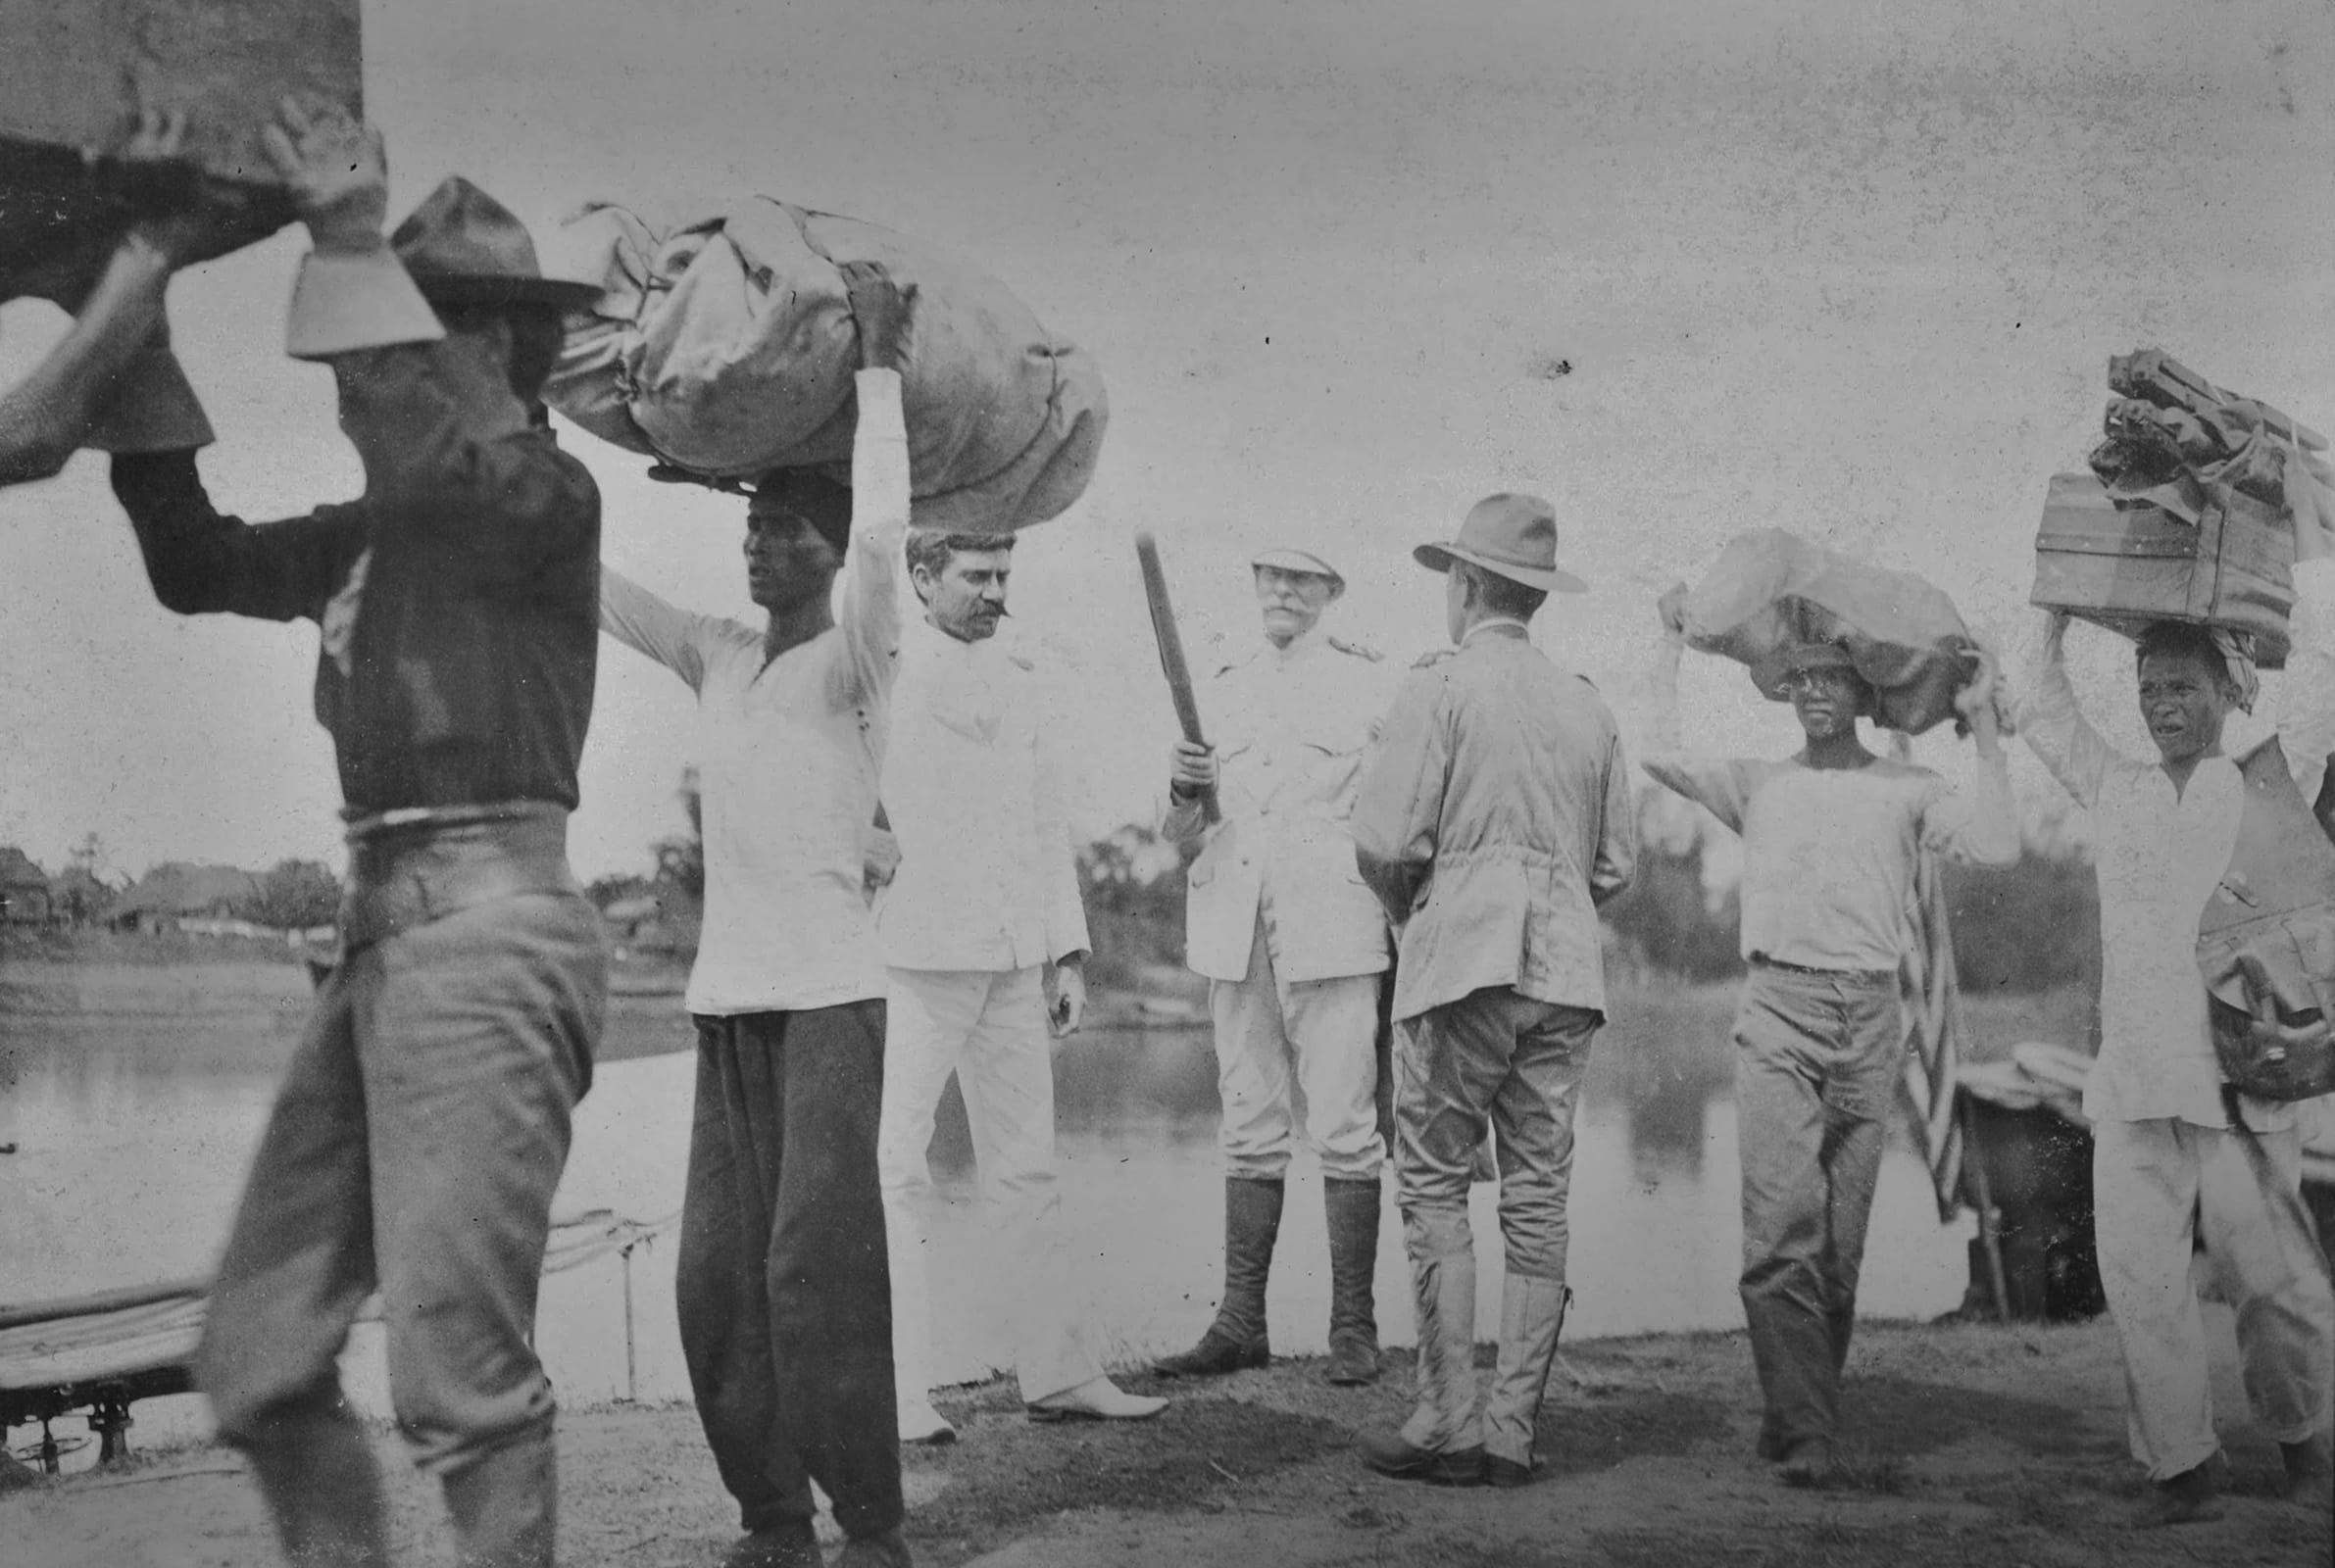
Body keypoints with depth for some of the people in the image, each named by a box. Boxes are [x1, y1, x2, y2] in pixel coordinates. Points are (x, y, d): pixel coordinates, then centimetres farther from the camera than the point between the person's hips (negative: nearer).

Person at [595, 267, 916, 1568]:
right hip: (726, 996, 6)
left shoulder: (855, 663, -3)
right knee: (718, 1273, 4)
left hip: (830, 993, -6)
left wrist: (879, 365, -15)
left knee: (819, 1258, -13)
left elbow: (883, 534, -20)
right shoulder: (715, 659, 13)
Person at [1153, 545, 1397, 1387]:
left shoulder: (1366, 681, 6)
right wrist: (1186, 789, -7)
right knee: (1249, 1130, 5)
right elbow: (1177, 833, 15)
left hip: (1333, 924, -4)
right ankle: (1240, 1321, 9)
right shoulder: (1223, 690, 16)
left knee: (1344, 1131, -5)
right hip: (1234, 928, 4)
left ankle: (1353, 1326, 0)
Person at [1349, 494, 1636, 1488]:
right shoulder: (1587, 706, 13)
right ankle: (1513, 1432, 8)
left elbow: (1384, 840, -10)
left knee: (1434, 1186, 1)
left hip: (1462, 960, -5)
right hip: (1568, 972, 5)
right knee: (1538, 1200, 6)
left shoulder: (1440, 686, -4)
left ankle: (1449, 1424, -3)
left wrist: (1407, 910, 9)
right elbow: (1617, 865, 14)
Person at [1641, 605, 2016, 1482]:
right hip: (1778, 1014, -1)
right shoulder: (1759, 783, 15)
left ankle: (1798, 1415, 15)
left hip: (1871, 1021, 1)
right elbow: (1663, 758, 3)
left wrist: (1984, 727, 3)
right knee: (1783, 1224, -13)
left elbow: (1997, 846, 0)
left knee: (1842, 1238, 3)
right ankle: (1804, 1429, -12)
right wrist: (1672, 646, 11)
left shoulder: (1907, 789, 13)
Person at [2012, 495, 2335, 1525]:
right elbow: (2039, 710, 24)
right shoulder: (2115, 793, 13)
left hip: (2240, 1081, -2)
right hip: (2131, 1088, 2)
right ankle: (2181, 1463, 10)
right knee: (2141, 1284, -1)